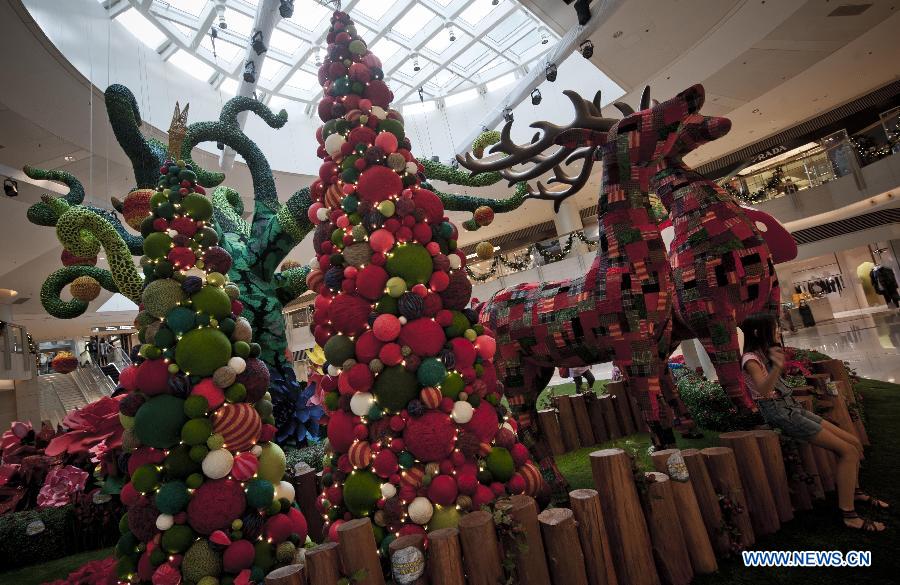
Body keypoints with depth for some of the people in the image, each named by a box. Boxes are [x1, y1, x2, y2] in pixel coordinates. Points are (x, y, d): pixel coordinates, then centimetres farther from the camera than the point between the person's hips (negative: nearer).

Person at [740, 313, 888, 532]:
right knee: (847, 451, -13)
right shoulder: (751, 359, -17)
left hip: (791, 407, 9)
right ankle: (850, 516, -7)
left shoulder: (765, 354, 13)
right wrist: (776, 367, -52)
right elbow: (763, 389, -36)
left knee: (854, 443, 10)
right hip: (779, 413, -9)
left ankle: (855, 491, 31)